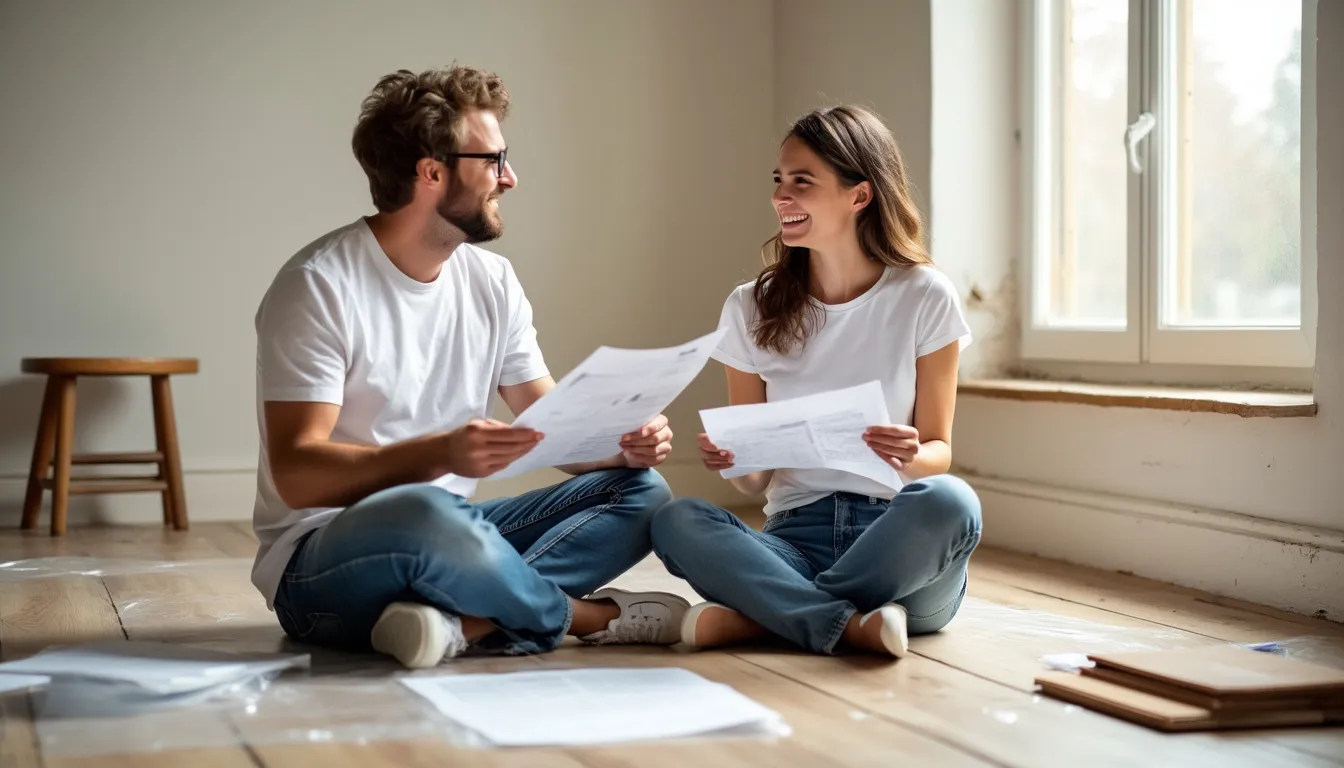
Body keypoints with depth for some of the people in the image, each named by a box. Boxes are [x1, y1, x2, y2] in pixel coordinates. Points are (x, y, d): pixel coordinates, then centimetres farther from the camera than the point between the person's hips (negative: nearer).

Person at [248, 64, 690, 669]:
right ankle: (585, 615, -13)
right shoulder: (319, 286, -14)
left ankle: (465, 621, -28)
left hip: (450, 533, 8)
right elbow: (296, 471, -21)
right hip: (322, 563, -7)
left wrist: (624, 445, -13)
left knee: (640, 490, -7)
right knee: (424, 513, -40)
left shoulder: (490, 280, 7)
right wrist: (440, 453, -36)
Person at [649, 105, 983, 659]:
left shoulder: (924, 297, 0)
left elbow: (938, 451, 3)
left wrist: (910, 459, -21)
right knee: (676, 521, -27)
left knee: (949, 501, -36)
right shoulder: (752, 310, 6)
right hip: (797, 539, 1)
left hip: (898, 543, -1)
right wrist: (731, 462, -15)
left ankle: (759, 616, -22)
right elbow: (754, 480, 9)